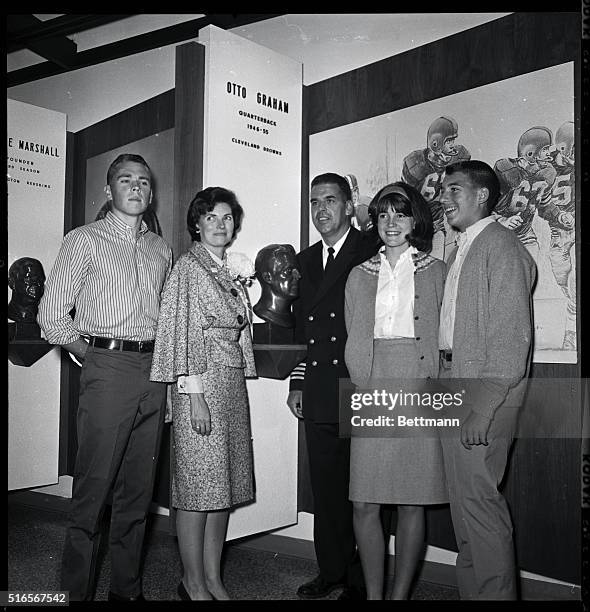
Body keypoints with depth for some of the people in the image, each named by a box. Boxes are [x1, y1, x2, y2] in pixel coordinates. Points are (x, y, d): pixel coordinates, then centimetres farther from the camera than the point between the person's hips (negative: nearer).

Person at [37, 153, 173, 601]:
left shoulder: (161, 249, 16)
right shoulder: (85, 240, 3)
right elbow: (53, 315, -1)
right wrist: (94, 359, -3)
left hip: (153, 371, 5)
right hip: (107, 368, -5)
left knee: (138, 489, 10)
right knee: (93, 488, -4)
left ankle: (128, 589, 22)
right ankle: (76, 591, 9)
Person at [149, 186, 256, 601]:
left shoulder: (225, 272, 17)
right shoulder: (189, 266, -4)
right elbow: (183, 333, -11)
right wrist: (195, 396, -17)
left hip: (232, 383, 8)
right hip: (200, 383, -8)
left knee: (223, 486, 10)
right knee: (198, 484, -2)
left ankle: (214, 579, 19)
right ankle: (194, 584, 10)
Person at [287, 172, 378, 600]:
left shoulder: (373, 252, -3)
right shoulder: (306, 260, 18)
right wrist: (298, 382, 15)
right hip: (319, 394, 6)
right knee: (326, 488, 12)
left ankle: (361, 579, 16)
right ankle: (331, 572, 26)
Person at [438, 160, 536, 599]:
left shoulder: (502, 246, -9)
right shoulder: (463, 251, 18)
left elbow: (512, 336, -16)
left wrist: (483, 408, -20)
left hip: (486, 394, -9)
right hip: (455, 387, 9)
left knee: (478, 500, -5)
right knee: (464, 501, 14)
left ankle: (496, 592, 10)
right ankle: (473, 591, 26)